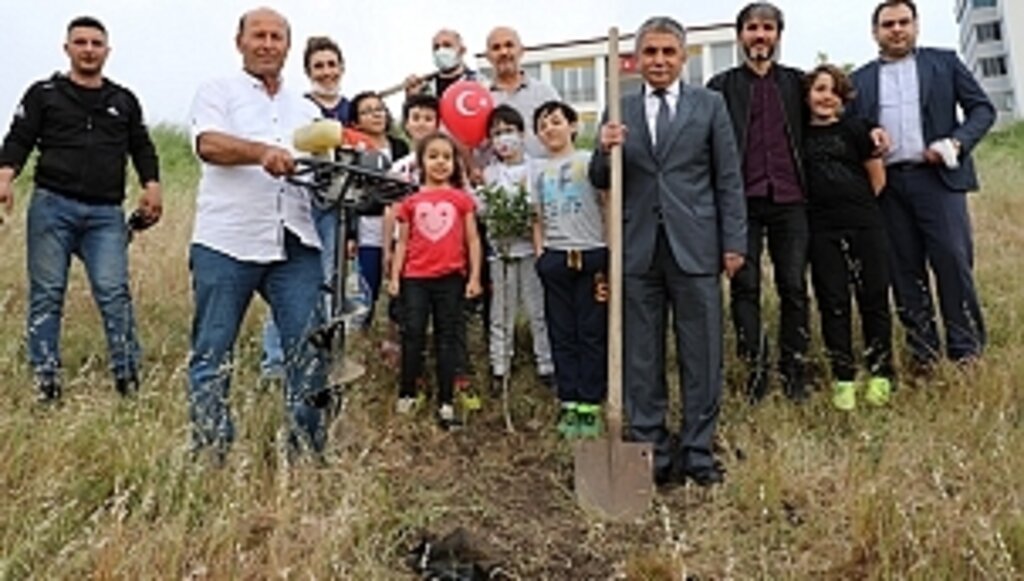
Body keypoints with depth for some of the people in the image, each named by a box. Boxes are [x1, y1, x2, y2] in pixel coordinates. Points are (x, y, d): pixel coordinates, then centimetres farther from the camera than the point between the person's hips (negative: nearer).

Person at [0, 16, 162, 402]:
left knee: (115, 293, -9)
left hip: (106, 214, 1)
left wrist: (152, 185, 4)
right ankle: (45, 383, 8)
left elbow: (142, 148, 21)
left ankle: (128, 378, -5)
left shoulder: (124, 101, 18)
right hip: (52, 206, -1)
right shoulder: (43, 94, 10)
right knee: (47, 295, 1)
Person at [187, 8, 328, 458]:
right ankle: (209, 453, 10)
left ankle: (308, 450, 8)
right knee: (213, 353, 1)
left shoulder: (307, 110, 24)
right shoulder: (218, 92, 11)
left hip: (294, 245, 3)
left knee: (310, 348, -2)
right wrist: (262, 153, -27)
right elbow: (208, 145, -8)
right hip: (226, 241, -3)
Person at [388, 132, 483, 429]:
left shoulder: (462, 199, 3)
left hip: (450, 278, 0)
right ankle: (406, 395, 16)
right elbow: (402, 241, 8)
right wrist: (394, 276, 3)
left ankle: (446, 403, 9)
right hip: (415, 278, 1)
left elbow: (472, 240, 4)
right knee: (412, 335, 4)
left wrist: (475, 276, -1)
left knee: (448, 338, 5)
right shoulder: (411, 201, 5)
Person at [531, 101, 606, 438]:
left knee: (592, 332, 0)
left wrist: (609, 258, -8)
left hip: (592, 254, -3)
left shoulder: (590, 162, 2)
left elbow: (608, 207, -1)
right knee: (562, 334, 6)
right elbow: (538, 220, 16)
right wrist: (539, 255, 4)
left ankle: (590, 405, 6)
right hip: (555, 258, 4)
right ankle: (569, 404, 12)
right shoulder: (538, 171, 14)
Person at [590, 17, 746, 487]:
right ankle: (651, 452, 17)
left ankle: (698, 452, 16)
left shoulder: (709, 105, 7)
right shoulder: (620, 111, 10)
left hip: (695, 246, -1)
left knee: (700, 355, 4)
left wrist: (734, 241, 0)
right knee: (641, 357, 6)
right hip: (638, 249, 1)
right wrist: (605, 151, -13)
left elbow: (728, 179, 5)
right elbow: (601, 182, 9)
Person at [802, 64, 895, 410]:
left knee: (874, 296, 2)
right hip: (821, 231, 1)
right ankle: (843, 378, 11)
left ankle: (880, 374, 14)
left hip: (865, 225, 0)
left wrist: (858, 206, 12)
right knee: (832, 302, 2)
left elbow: (877, 177, 10)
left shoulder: (854, 130, 4)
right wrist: (816, 203, 6)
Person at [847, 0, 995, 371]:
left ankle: (966, 348, 4)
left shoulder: (944, 62, 11)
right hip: (887, 184, 2)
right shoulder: (860, 79, 14)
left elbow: (982, 108, 8)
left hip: (937, 176, -2)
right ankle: (923, 349, 12)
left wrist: (958, 142, -8)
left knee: (953, 260, -7)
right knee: (904, 269, 3)